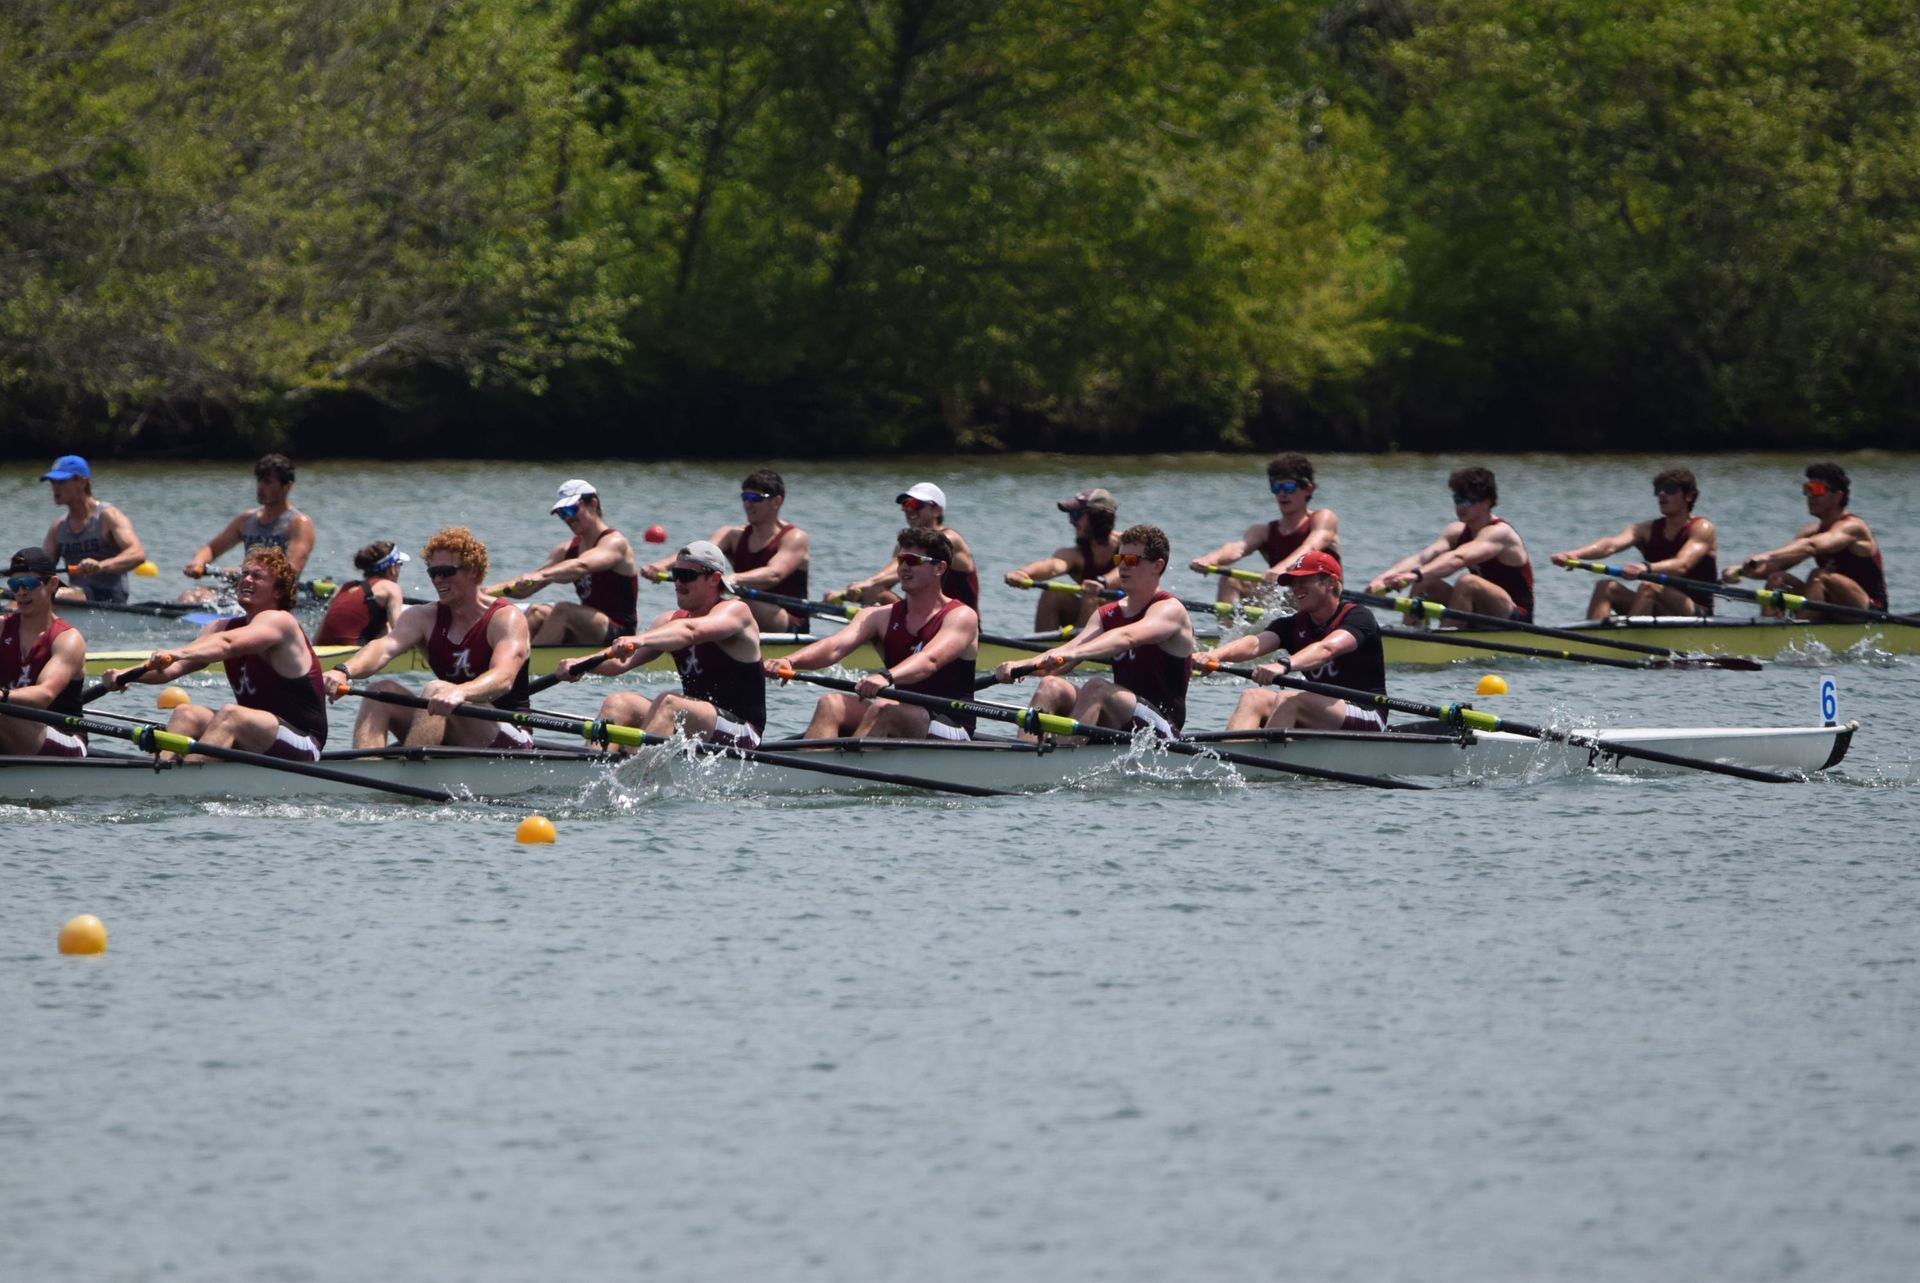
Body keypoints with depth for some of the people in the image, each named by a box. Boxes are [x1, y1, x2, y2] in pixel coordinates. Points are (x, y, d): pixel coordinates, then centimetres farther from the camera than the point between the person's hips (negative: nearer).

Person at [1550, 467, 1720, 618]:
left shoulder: (1701, 528, -4)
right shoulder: (1647, 530, 10)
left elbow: (1682, 565, -24)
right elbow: (1612, 544, -10)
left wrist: (1646, 568, -46)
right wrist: (1575, 554, -32)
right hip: (1658, 614, 5)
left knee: (1649, 587, -31)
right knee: (1606, 587, -14)